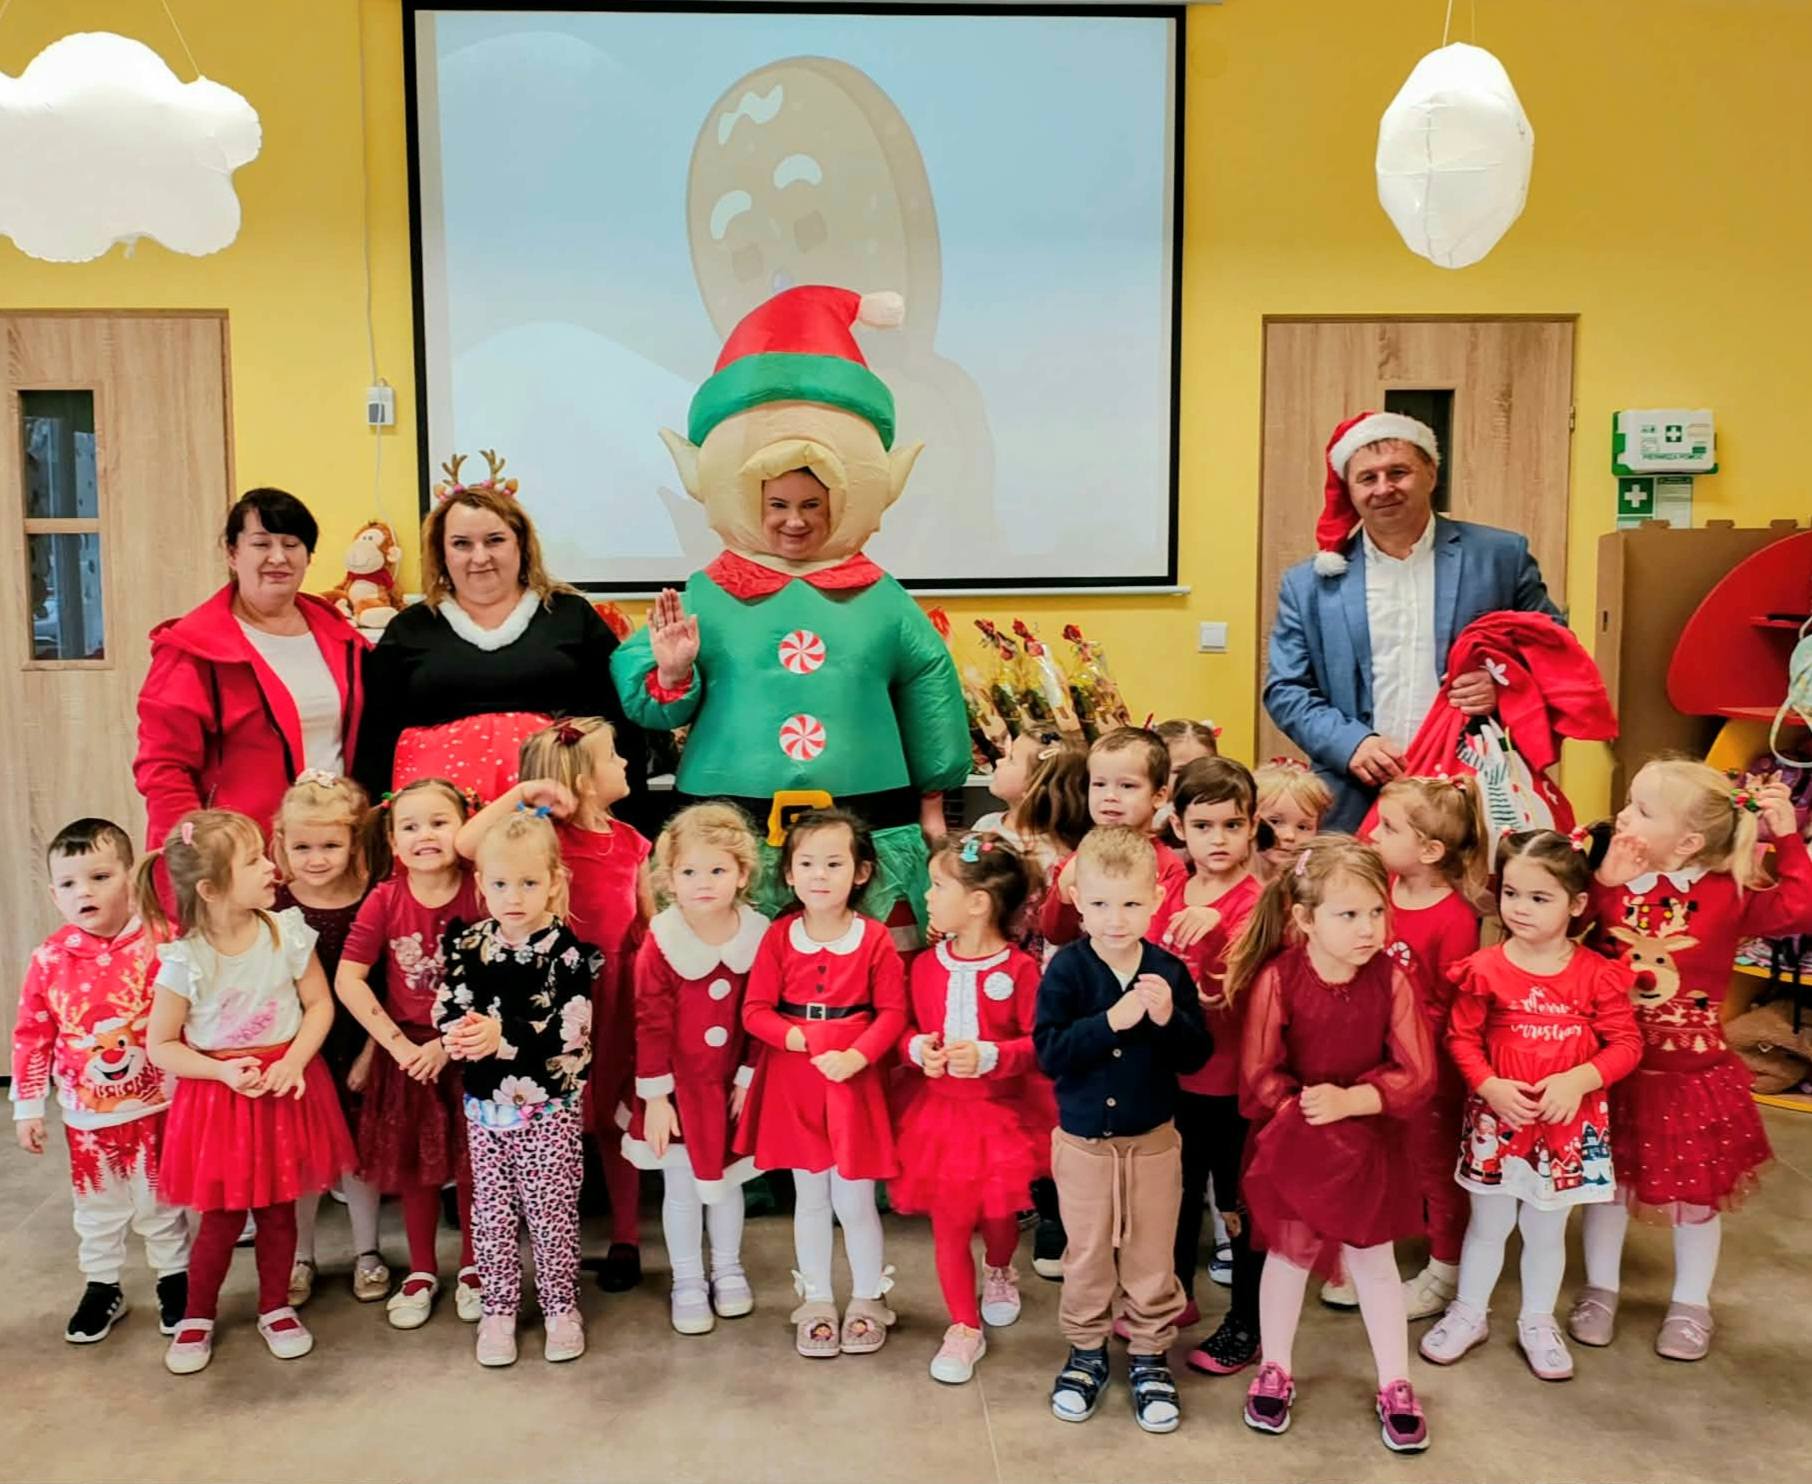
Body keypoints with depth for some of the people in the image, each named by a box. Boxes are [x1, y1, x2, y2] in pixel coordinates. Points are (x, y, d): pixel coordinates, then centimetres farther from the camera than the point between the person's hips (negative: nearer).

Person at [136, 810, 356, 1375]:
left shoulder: (288, 933, -10)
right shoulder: (185, 961, -15)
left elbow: (320, 1004, -3)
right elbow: (160, 1045, -8)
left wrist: (293, 1061, -16)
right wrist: (223, 1072, -20)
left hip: (285, 1092, 2)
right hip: (219, 1096, -2)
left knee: (278, 1208, 12)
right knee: (222, 1218, 6)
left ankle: (275, 1308, 33)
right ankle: (197, 1317, 30)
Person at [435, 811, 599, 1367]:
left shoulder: (567, 951, -15)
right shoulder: (468, 946, -1)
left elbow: (568, 1032, -21)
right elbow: (446, 1010, -1)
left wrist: (502, 1035, -30)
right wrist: (459, 1034, -23)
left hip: (549, 1106, -3)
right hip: (486, 1105, 4)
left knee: (551, 1211, 7)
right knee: (491, 1211, 13)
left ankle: (561, 1306, 26)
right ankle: (499, 1309, 29)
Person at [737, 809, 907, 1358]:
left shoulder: (875, 938, -7)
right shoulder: (779, 937, -3)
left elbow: (892, 1013, -8)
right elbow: (754, 1010, -4)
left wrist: (856, 1055, -21)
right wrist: (798, 1038, -19)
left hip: (854, 1082, -2)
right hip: (791, 1084, 2)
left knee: (854, 1200, 5)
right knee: (810, 1197, 15)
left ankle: (868, 1300, 27)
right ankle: (816, 1302, 31)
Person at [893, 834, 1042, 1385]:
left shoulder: (1019, 968, -14)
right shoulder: (926, 964, -2)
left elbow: (1038, 1042, -12)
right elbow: (906, 1028, 8)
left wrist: (988, 1056, -25)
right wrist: (917, 1049, -13)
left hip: (998, 1114, -2)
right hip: (936, 1112, 3)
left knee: (998, 1212, 11)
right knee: (947, 1221, 4)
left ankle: (999, 1272, 46)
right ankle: (964, 1326, 20)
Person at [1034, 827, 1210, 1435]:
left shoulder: (1168, 971, -8)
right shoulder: (1067, 969, -14)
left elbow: (1196, 1055, -7)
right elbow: (1049, 1051, -23)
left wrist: (1168, 1018, -26)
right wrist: (1112, 1020, -32)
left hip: (1153, 1140, 1)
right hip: (1082, 1141, -1)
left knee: (1151, 1257, 13)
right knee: (1087, 1255, 15)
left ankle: (1149, 1356, 32)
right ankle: (1086, 1351, 35)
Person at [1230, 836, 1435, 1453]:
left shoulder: (1390, 978, -16)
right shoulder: (1277, 977, -21)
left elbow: (1417, 1076, -15)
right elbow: (1258, 1077, -16)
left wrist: (1350, 1101, -25)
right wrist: (1304, 1109, -27)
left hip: (1368, 1141, 1)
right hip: (1291, 1140, -1)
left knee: (1373, 1258, 13)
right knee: (1287, 1254, 15)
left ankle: (1395, 1384, 29)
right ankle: (1274, 1372, 33)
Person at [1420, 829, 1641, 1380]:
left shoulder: (1597, 974, -8)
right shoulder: (1486, 969, -10)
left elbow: (1627, 1044, -6)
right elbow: (1461, 1037, -5)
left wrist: (1578, 1080, -20)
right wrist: (1490, 1086, -19)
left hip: (1568, 1123, 0)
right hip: (1496, 1120, 0)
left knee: (1546, 1229, 17)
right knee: (1488, 1224, 16)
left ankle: (1537, 1321, 37)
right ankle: (1468, 1313, 34)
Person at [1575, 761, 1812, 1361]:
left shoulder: (1729, 893, -10)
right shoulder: (1606, 879, -6)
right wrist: (1605, 884, -21)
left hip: (1689, 1073, -1)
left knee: (1695, 1190, 14)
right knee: (1605, 1180, 14)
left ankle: (1691, 1304, 36)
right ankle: (1599, 1288, 34)